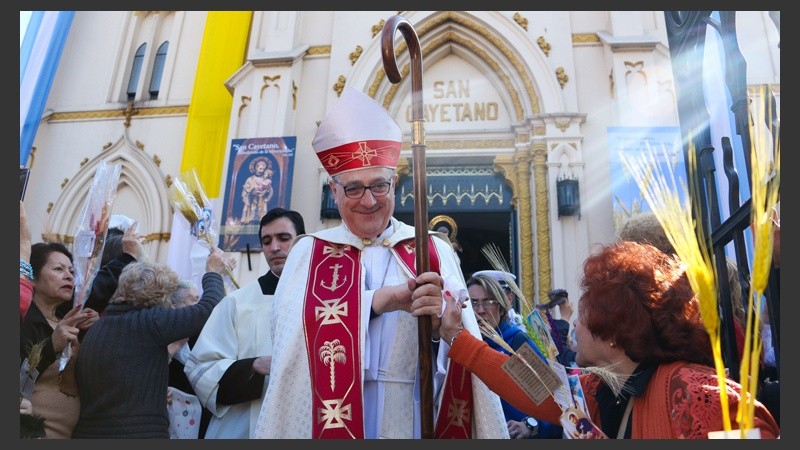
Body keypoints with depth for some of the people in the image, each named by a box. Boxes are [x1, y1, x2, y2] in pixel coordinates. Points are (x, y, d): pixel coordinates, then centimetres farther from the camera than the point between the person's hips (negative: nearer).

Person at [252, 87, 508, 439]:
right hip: (330, 420, 0)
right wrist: (377, 301, -21)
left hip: (415, 421, 1)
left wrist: (440, 326, -29)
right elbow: (290, 327, -15)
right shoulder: (309, 252, 2)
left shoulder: (435, 251, 2)